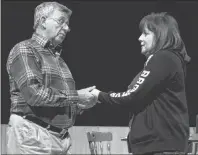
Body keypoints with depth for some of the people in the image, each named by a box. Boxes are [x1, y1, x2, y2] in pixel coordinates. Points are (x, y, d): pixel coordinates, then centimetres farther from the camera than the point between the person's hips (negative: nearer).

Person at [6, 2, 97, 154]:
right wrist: (76, 97, -13)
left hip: (62, 138, 8)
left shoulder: (58, 57, 21)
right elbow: (34, 93, -19)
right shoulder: (24, 50, -5)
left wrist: (81, 104, 2)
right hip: (33, 137, -8)